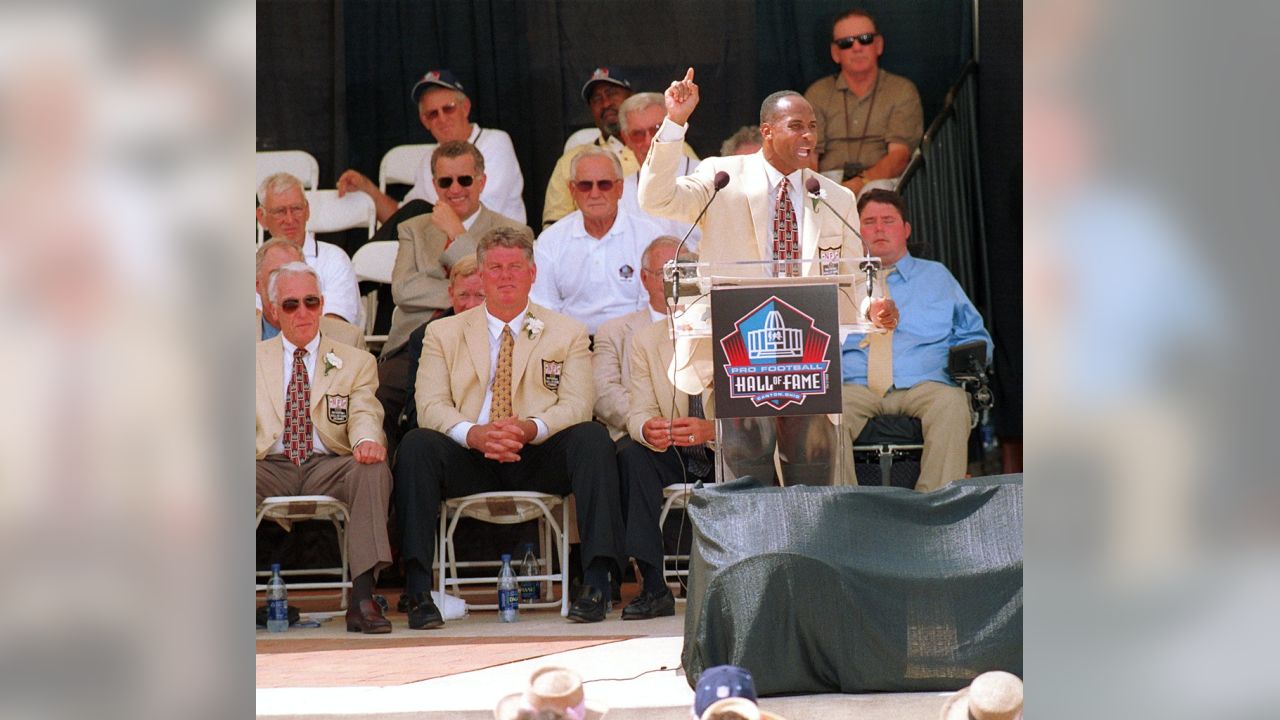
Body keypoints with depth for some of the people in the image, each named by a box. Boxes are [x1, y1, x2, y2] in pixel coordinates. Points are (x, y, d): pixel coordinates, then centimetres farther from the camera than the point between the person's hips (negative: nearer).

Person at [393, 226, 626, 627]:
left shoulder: (568, 334, 12)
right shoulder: (443, 334, 13)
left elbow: (576, 405, -1)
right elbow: (430, 406, 0)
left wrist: (531, 428, -23)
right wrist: (474, 434, -22)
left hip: (539, 460, 0)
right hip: (471, 460, 0)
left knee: (593, 438, -29)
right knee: (417, 444, -29)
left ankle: (597, 584, -31)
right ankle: (418, 590, -32)